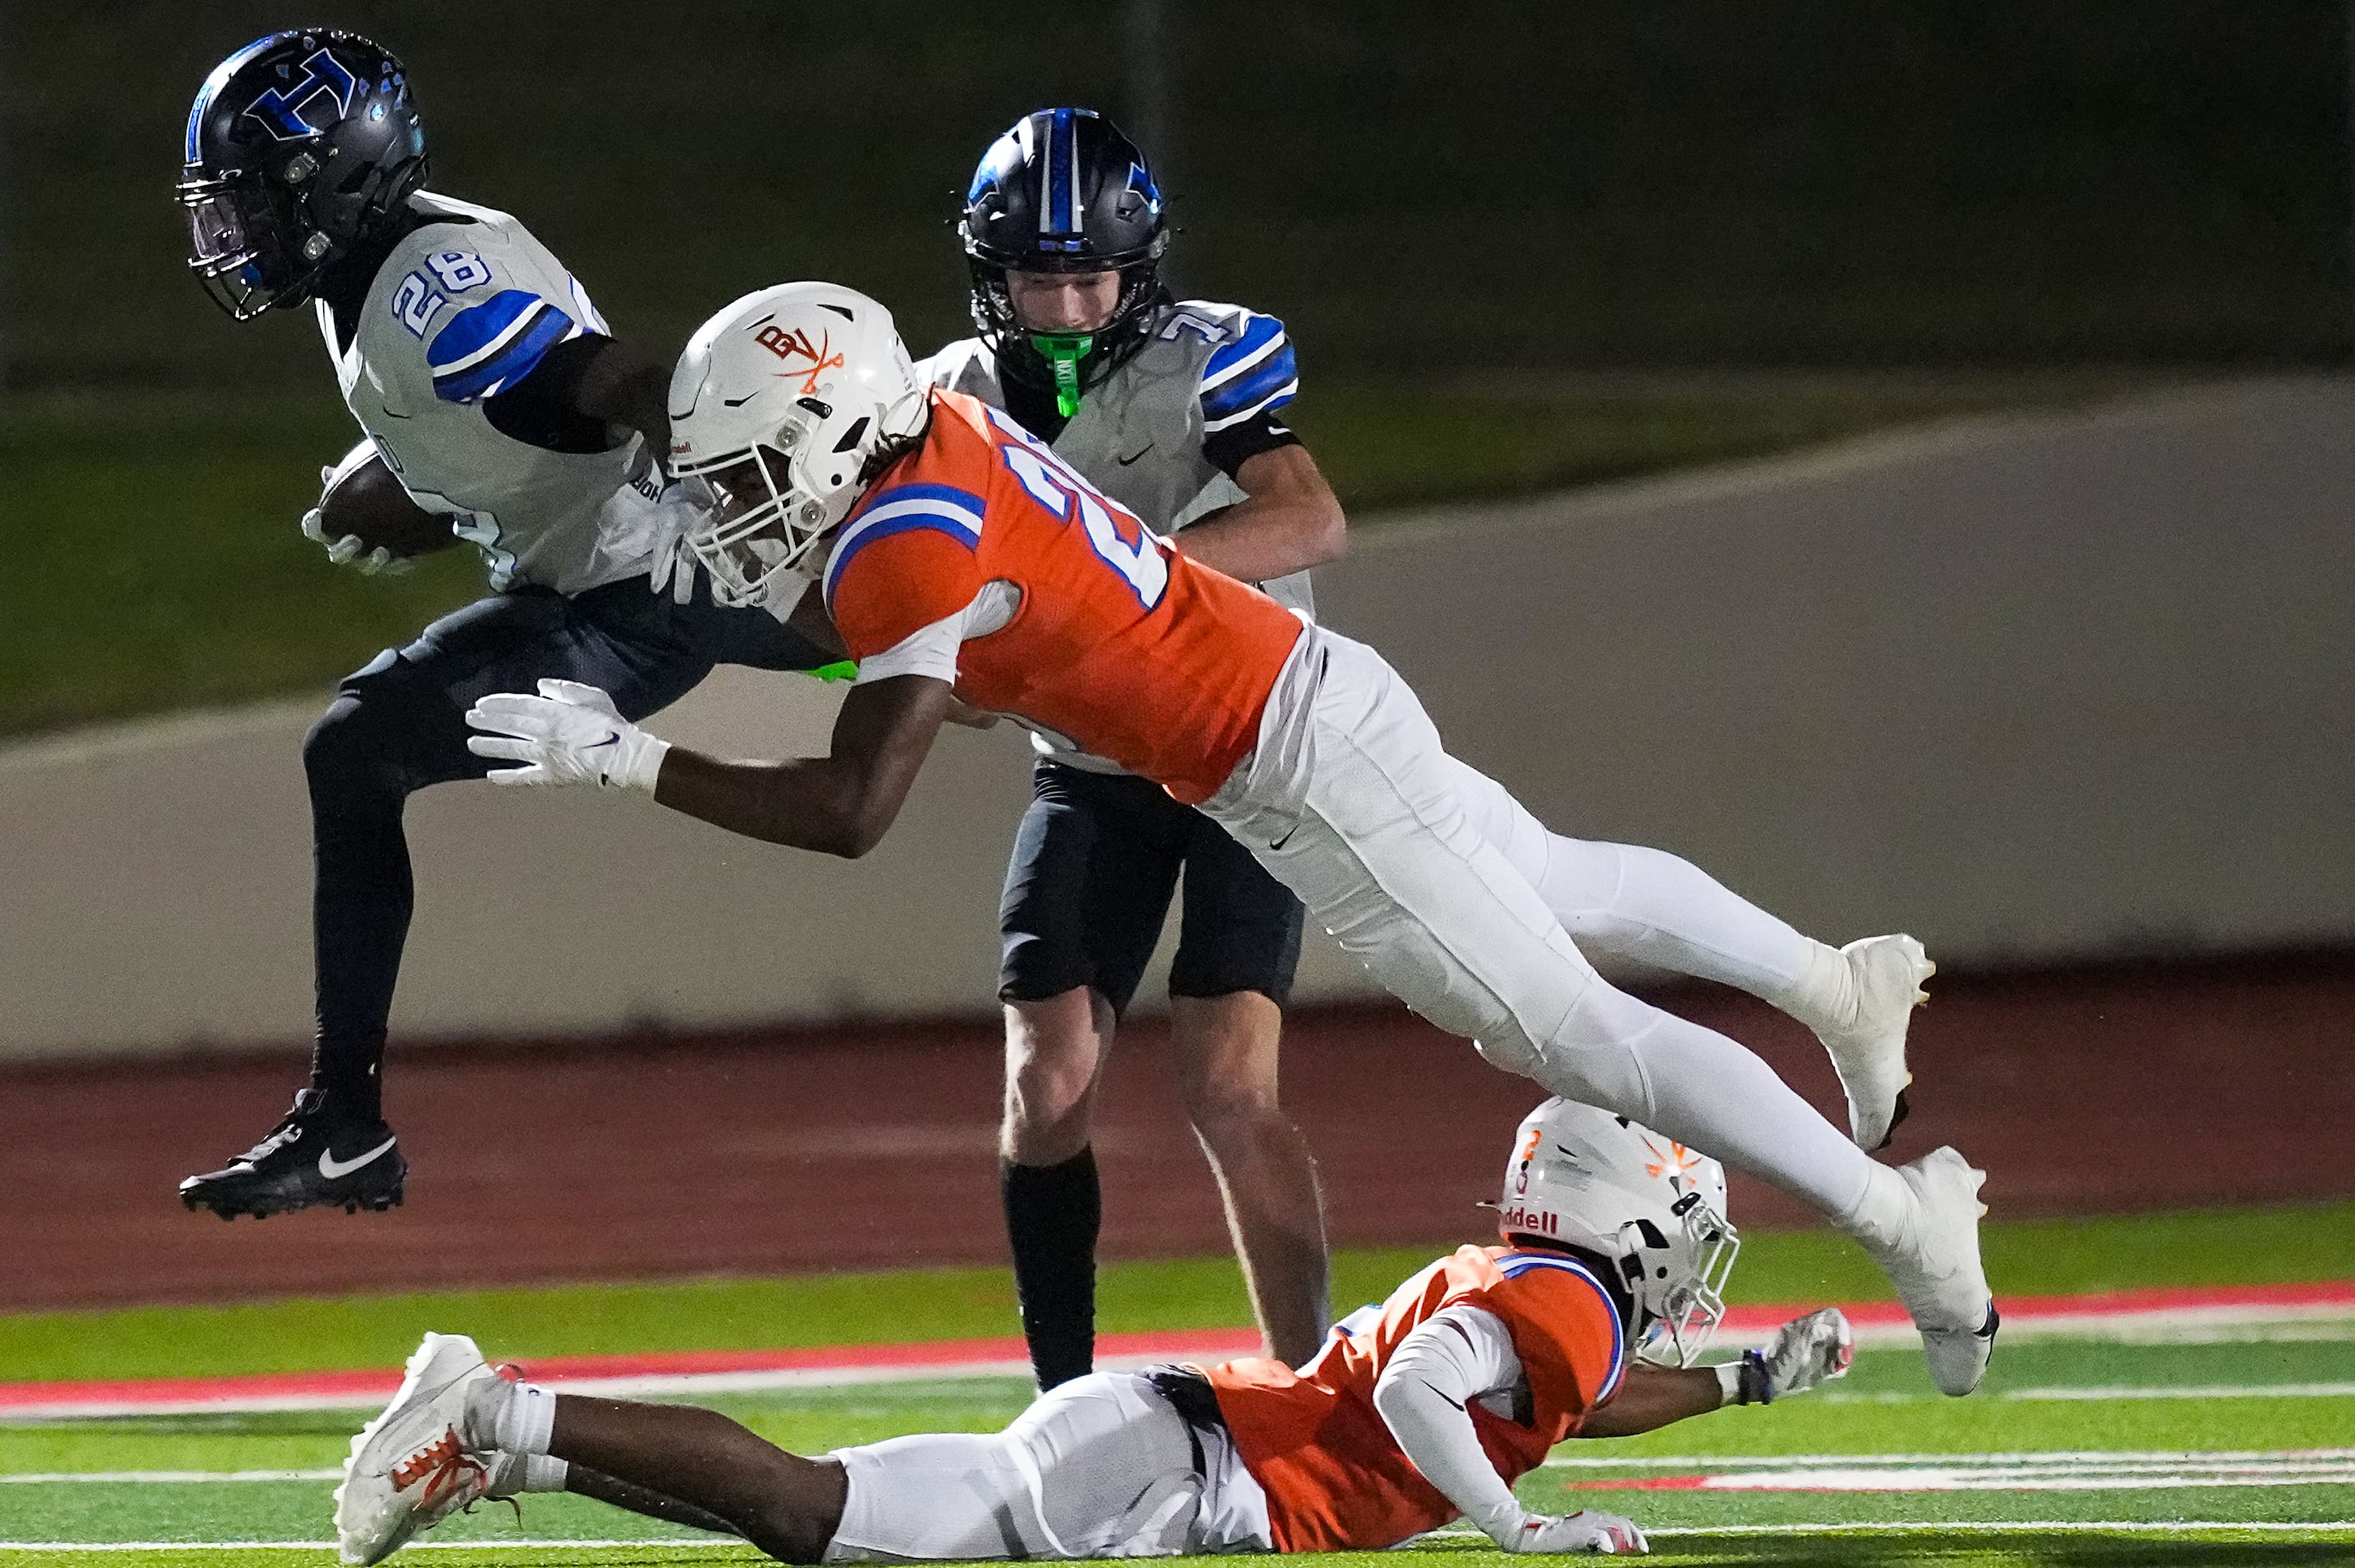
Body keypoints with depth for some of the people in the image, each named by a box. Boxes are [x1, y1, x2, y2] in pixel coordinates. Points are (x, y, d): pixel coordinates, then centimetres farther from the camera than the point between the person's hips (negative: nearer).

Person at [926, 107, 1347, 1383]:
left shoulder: (1207, 361, -14)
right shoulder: (955, 396, 0)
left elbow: (1311, 521, -29)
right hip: (1088, 770, 4)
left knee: (1225, 1087, -16)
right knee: (1046, 1086, -6)